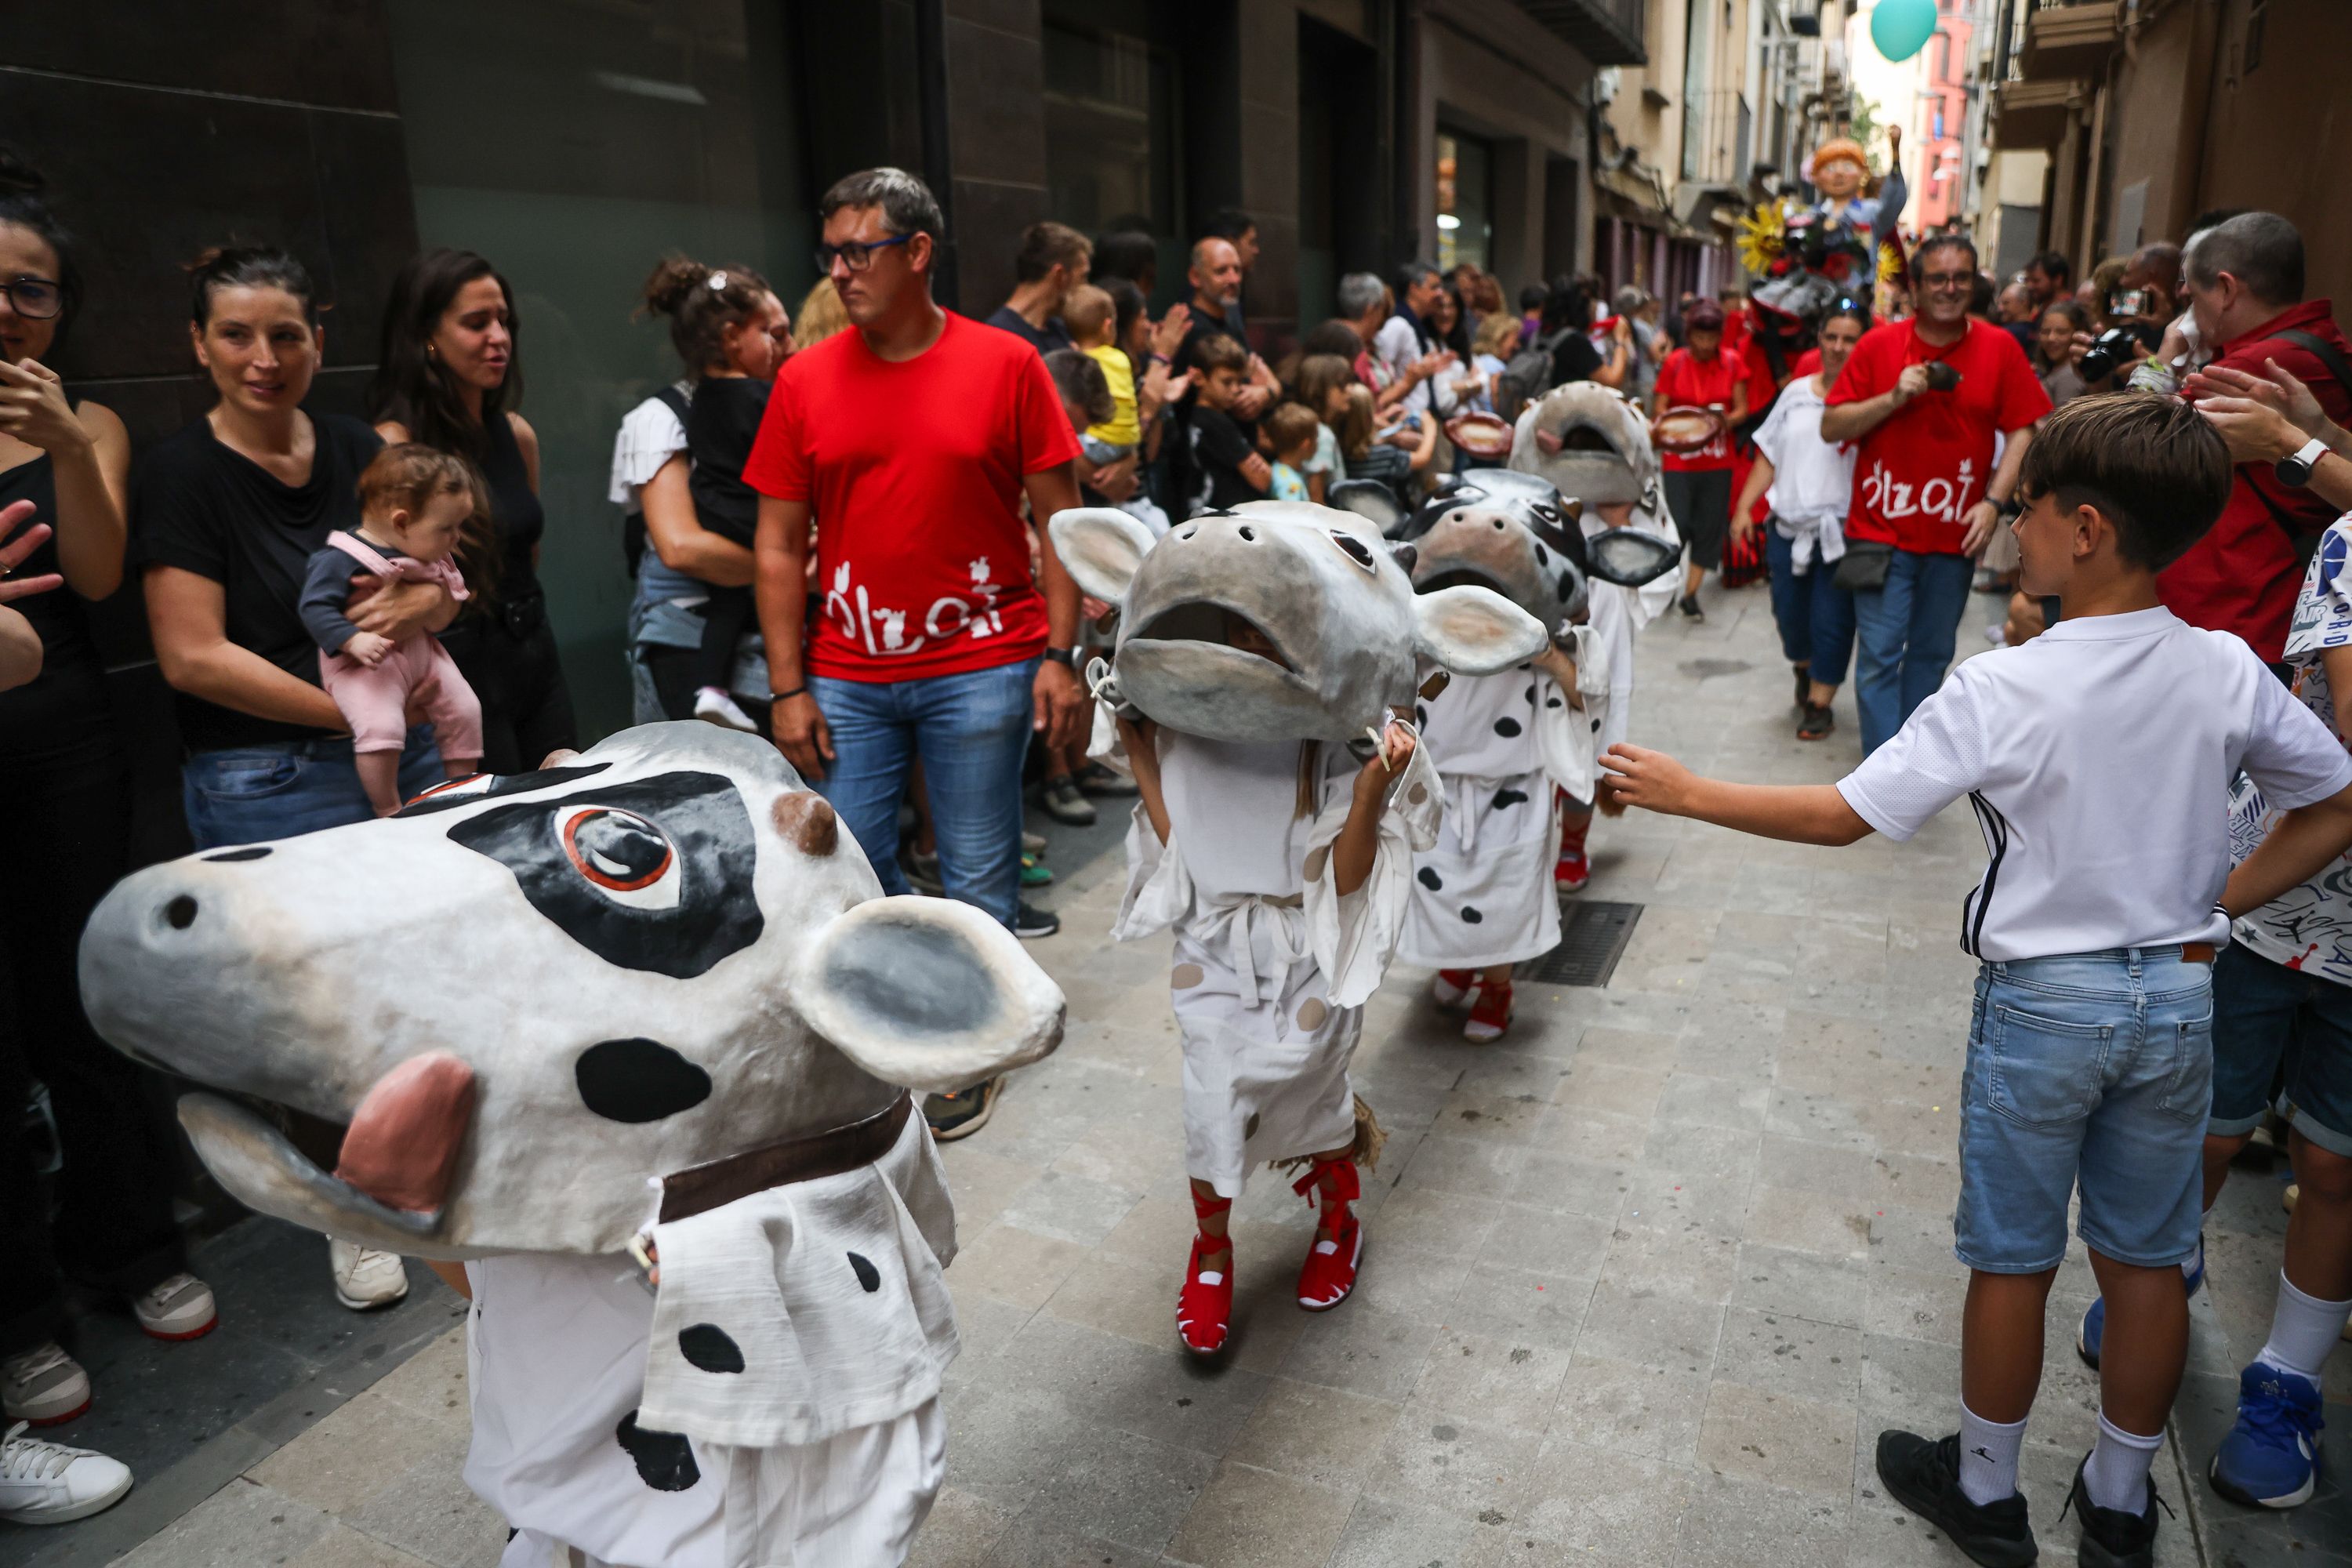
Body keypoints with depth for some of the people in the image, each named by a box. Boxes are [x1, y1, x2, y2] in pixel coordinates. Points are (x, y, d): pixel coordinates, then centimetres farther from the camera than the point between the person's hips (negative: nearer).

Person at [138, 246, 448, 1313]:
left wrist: (420, 601, -14)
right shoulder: (181, 475, -8)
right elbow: (193, 656, -14)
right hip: (269, 786, -4)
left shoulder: (358, 451, 7)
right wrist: (357, 710, -15)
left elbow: (444, 578, 10)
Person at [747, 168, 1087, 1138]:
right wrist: (788, 688, -1)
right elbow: (779, 545, 4)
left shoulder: (1004, 365, -3)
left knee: (978, 875, 8)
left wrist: (1059, 656, -7)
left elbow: (1059, 520, -1)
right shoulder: (804, 383, 3)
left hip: (979, 667, -2)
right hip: (847, 675, 2)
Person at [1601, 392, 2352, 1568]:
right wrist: (2214, 911, 7)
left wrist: (1684, 792, -10)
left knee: (2012, 1263, 12)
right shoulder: (2227, 671, -7)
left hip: (2042, 1001, -4)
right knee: (2146, 1261, 18)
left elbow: (1842, 815, -19)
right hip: (2176, 996, 5)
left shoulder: (2003, 691, -21)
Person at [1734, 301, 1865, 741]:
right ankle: (1803, 671, 41)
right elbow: (1769, 456, 14)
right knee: (1789, 613, 12)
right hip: (1789, 524, 4)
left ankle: (1820, 703, 14)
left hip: (1843, 528, -4)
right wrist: (1745, 506, 9)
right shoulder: (1797, 391, 11)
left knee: (1831, 622, -1)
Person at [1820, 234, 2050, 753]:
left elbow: (2024, 429, 2)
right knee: (1880, 656, -5)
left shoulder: (2000, 348, 2)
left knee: (1931, 655, 13)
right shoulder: (1879, 345, -1)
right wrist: (1894, 397, -16)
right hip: (1883, 531, -2)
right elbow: (1831, 427, -2)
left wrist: (1993, 501, -9)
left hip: (1955, 533, 2)